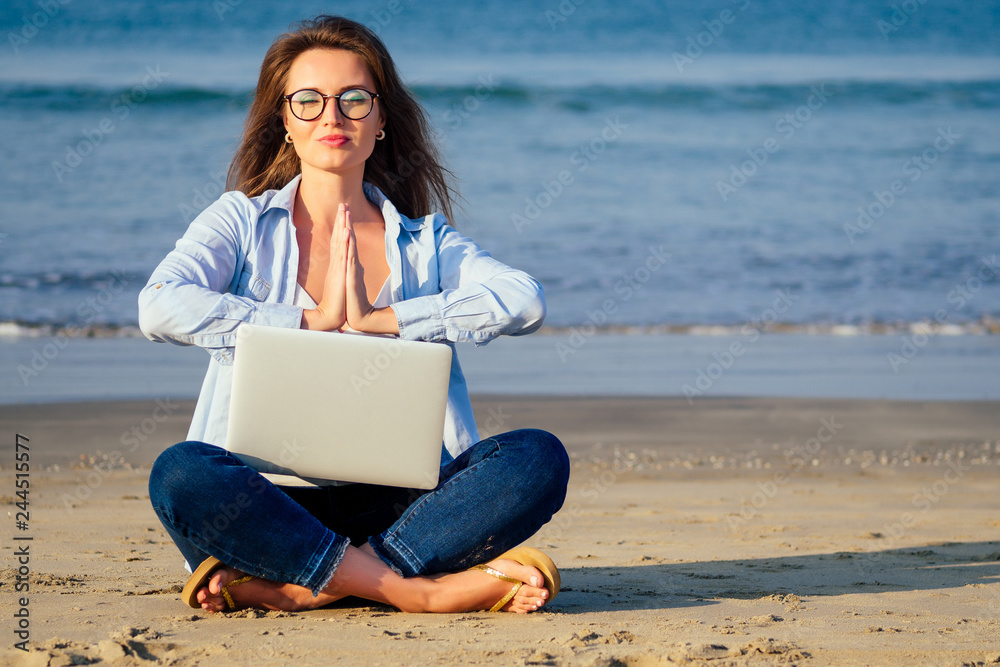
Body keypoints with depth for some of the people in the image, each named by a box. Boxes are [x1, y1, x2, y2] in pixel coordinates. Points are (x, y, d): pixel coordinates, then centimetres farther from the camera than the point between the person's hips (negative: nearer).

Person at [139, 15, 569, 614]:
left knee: (539, 458, -23)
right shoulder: (243, 221, 10)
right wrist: (311, 319, -10)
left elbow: (525, 302, -7)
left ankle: (294, 589, -28)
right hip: (268, 494, -2)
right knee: (180, 474, -33)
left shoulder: (426, 239, 14)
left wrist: (375, 320, -12)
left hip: (394, 504, 2)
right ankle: (419, 590, -31)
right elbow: (162, 308, -11)